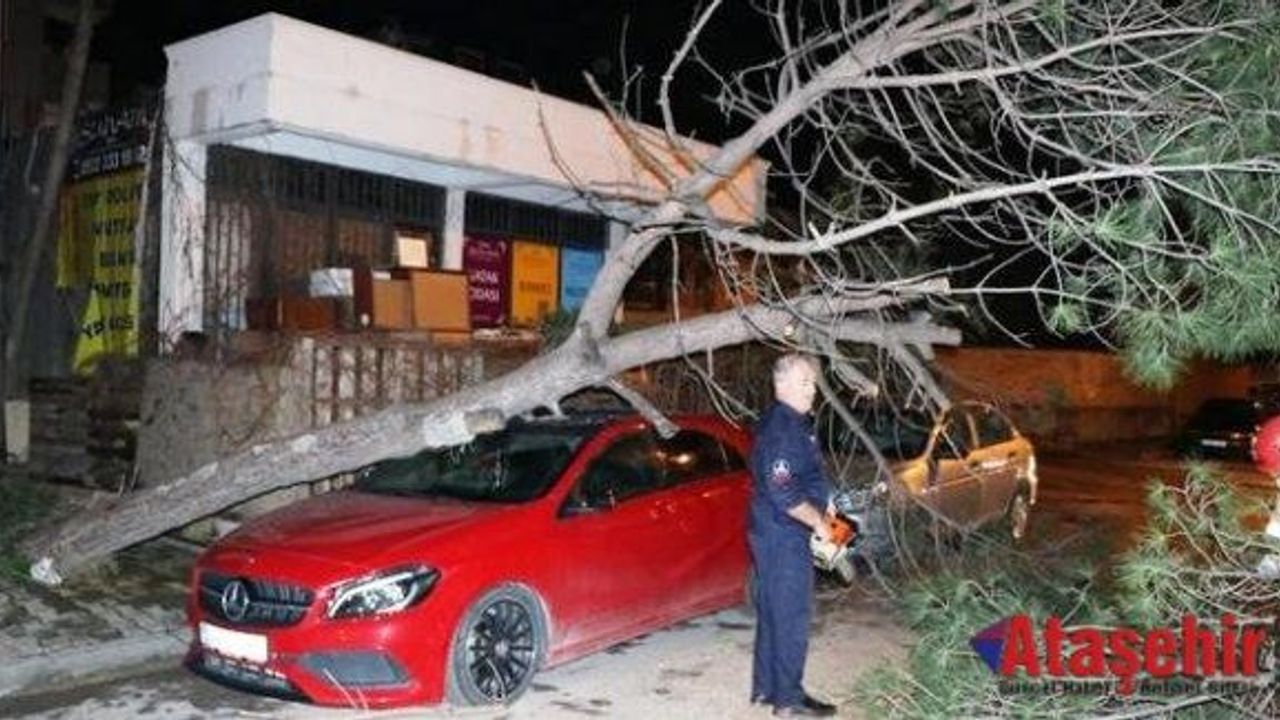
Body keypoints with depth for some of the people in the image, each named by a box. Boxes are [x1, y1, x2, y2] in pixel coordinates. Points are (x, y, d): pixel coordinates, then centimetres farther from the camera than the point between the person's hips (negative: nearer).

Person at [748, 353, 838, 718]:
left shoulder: (788, 422, 14)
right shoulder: (782, 428, -20)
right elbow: (783, 492, -26)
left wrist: (820, 505, 16)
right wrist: (818, 521, -16)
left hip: (772, 534, 10)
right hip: (784, 536, -10)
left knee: (772, 612, 16)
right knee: (792, 616, -2)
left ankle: (765, 687, 26)